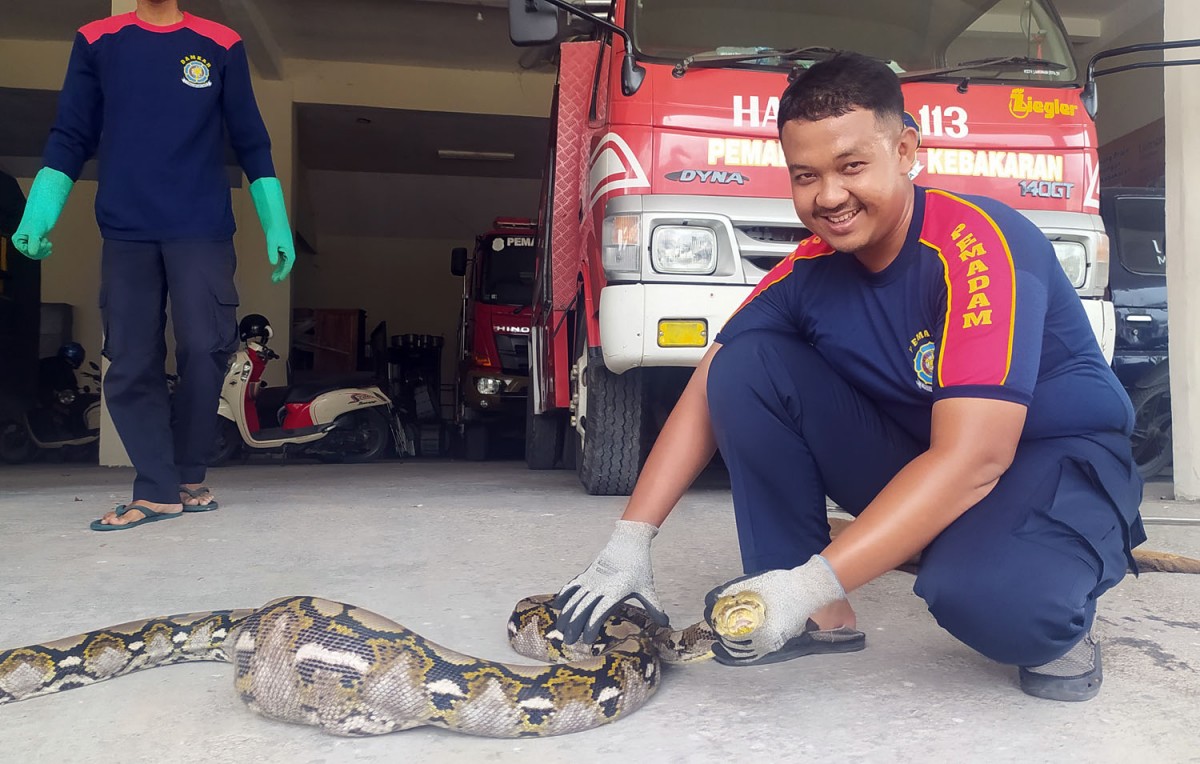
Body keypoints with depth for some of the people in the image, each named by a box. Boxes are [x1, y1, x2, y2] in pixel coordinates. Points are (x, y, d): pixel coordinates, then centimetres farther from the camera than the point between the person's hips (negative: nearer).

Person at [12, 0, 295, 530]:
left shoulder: (221, 46, 8)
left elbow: (251, 144, 9)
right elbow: (70, 138, 10)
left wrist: (276, 226, 3)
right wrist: (38, 216, -2)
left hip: (204, 231, -1)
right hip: (125, 233, 2)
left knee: (205, 350, -12)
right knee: (130, 366, -2)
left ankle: (189, 476, 7)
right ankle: (158, 491, 4)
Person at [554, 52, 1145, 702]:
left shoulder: (981, 243, -26)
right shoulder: (809, 270, -7)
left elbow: (974, 458, -34)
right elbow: (708, 392, -6)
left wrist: (811, 583, -39)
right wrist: (629, 542, -17)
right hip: (922, 466, 6)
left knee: (982, 592, -40)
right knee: (745, 366, -14)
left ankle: (1057, 620, -1)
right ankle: (819, 622, -8)